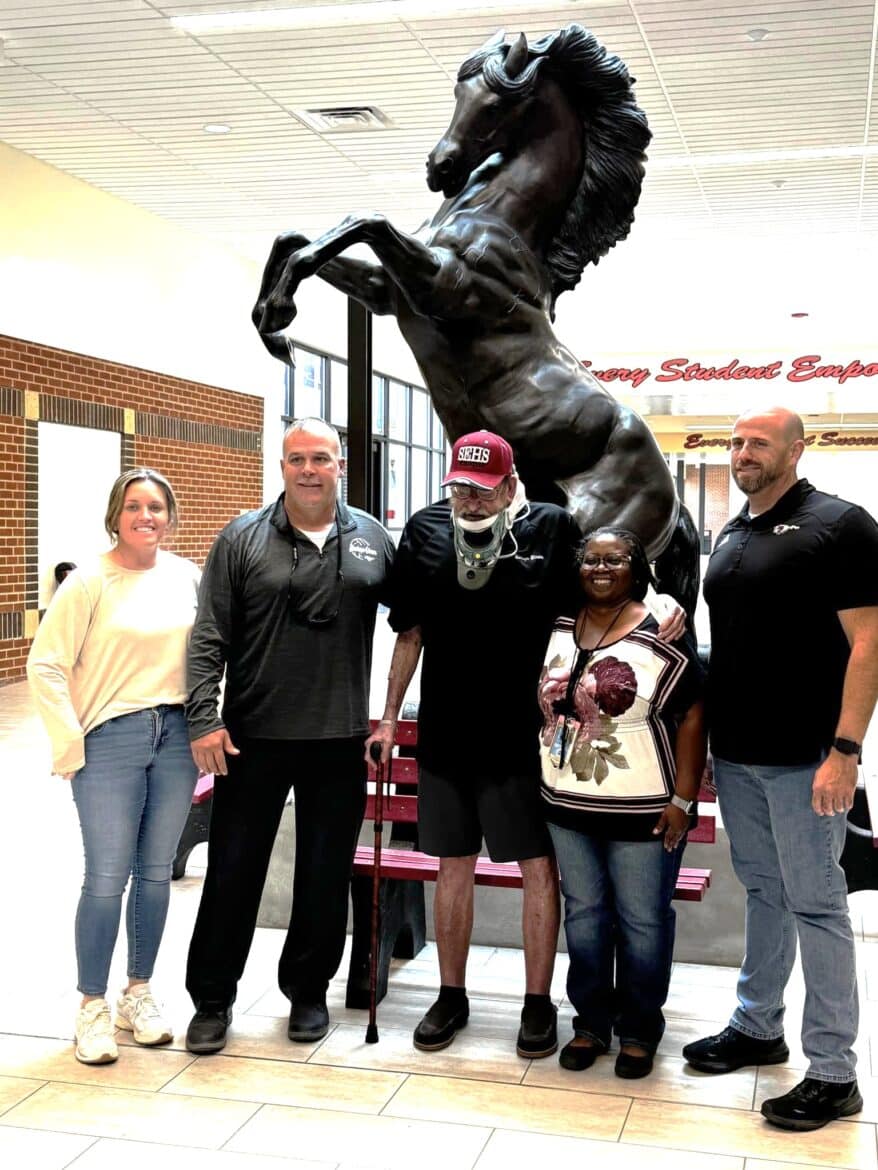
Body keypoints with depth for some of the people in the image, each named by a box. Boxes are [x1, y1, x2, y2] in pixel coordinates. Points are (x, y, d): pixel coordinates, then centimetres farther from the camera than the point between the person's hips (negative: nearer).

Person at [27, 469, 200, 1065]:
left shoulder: (188, 577, 3)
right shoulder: (90, 583, -8)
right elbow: (45, 665, -7)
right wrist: (71, 746, -9)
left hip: (177, 736, 4)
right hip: (112, 741, -4)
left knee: (156, 872, 12)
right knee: (108, 878, 0)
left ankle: (139, 994, 28)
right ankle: (93, 1008, 15)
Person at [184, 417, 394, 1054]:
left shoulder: (373, 538, 4)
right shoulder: (243, 539, -1)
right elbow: (209, 638, -4)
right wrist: (205, 718, -10)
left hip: (340, 738, 2)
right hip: (252, 737, -1)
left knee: (327, 873, 11)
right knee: (233, 869, 7)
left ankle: (309, 989, 29)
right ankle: (212, 997, 22)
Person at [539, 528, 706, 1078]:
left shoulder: (662, 635, -12)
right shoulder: (558, 629, 4)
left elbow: (692, 717, -11)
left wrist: (682, 799, -13)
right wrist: (542, 780, 12)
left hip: (643, 812, -5)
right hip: (567, 806, 5)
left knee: (643, 922, 8)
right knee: (583, 914, 15)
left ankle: (640, 1030, 26)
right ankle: (591, 1021, 31)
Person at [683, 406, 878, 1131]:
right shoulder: (731, 537, 14)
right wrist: (708, 744, 16)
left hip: (804, 760, -7)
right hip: (736, 755, 7)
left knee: (815, 903, -1)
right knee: (763, 892, 18)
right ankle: (759, 1028, 31)